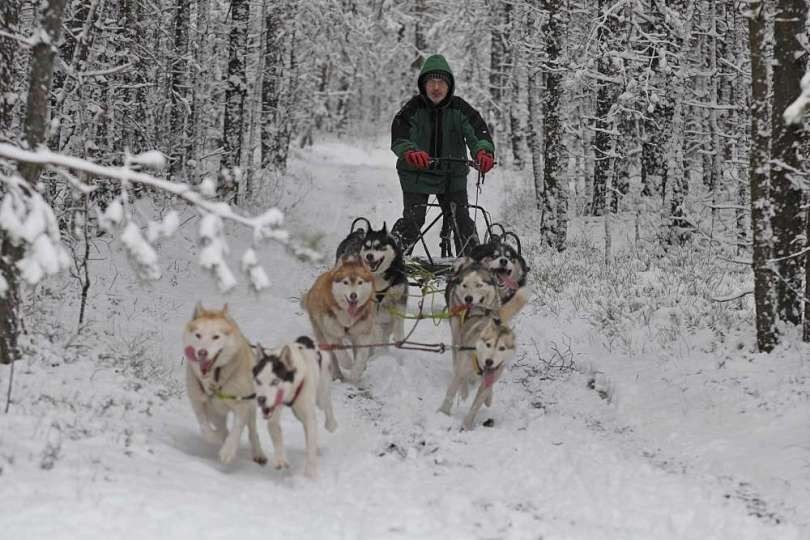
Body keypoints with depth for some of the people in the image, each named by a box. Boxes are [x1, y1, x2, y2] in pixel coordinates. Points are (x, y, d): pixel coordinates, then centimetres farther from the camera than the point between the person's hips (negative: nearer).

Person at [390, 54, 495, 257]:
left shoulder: (459, 109, -5)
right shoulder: (413, 108, -9)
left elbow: (478, 131, -18)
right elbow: (399, 138, -22)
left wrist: (484, 152, -40)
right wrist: (410, 152, -45)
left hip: (453, 174, 2)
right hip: (417, 174, -2)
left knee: (462, 222, -3)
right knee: (412, 220, -11)